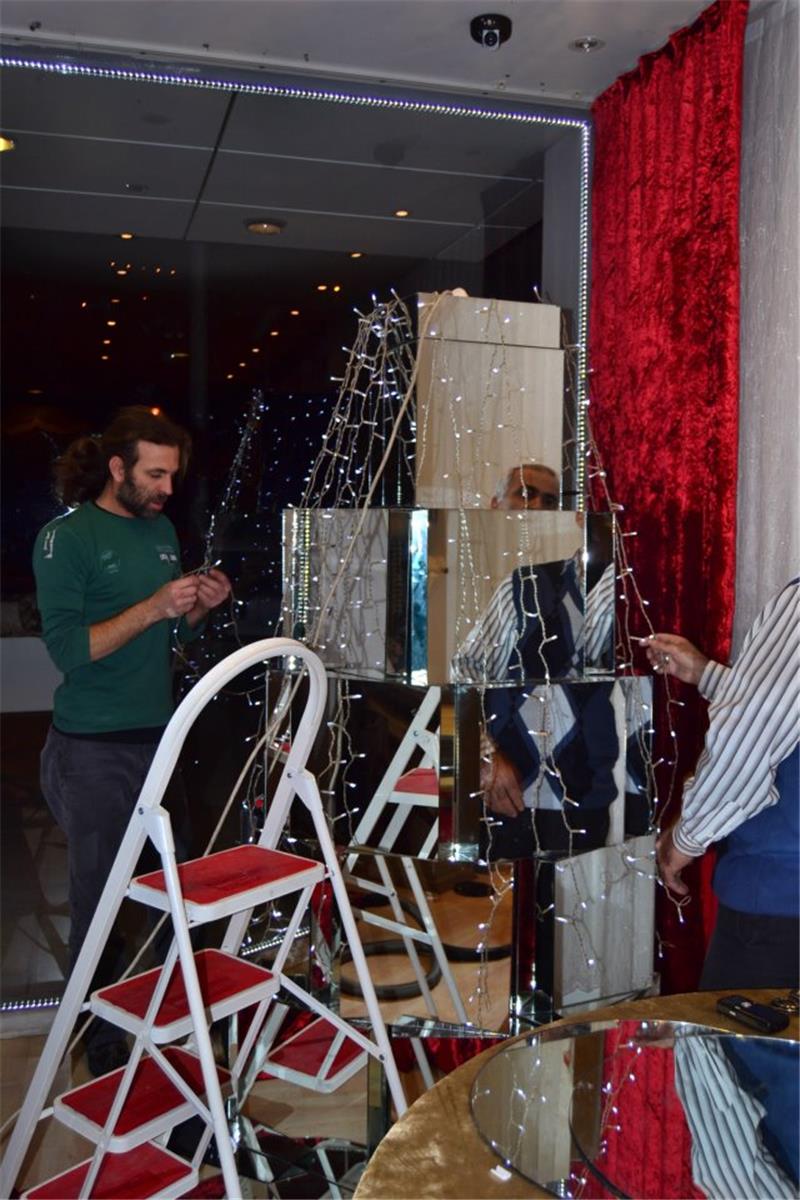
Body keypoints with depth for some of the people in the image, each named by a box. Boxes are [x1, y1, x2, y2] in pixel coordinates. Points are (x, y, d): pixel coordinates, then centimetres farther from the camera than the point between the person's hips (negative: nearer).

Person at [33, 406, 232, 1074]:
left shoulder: (162, 530, 11)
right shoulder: (66, 538, -9)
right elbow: (69, 649, -17)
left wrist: (200, 607, -1)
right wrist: (153, 607, -22)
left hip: (157, 736, 6)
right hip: (93, 751, -6)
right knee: (101, 896, 2)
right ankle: (103, 1041, 18)